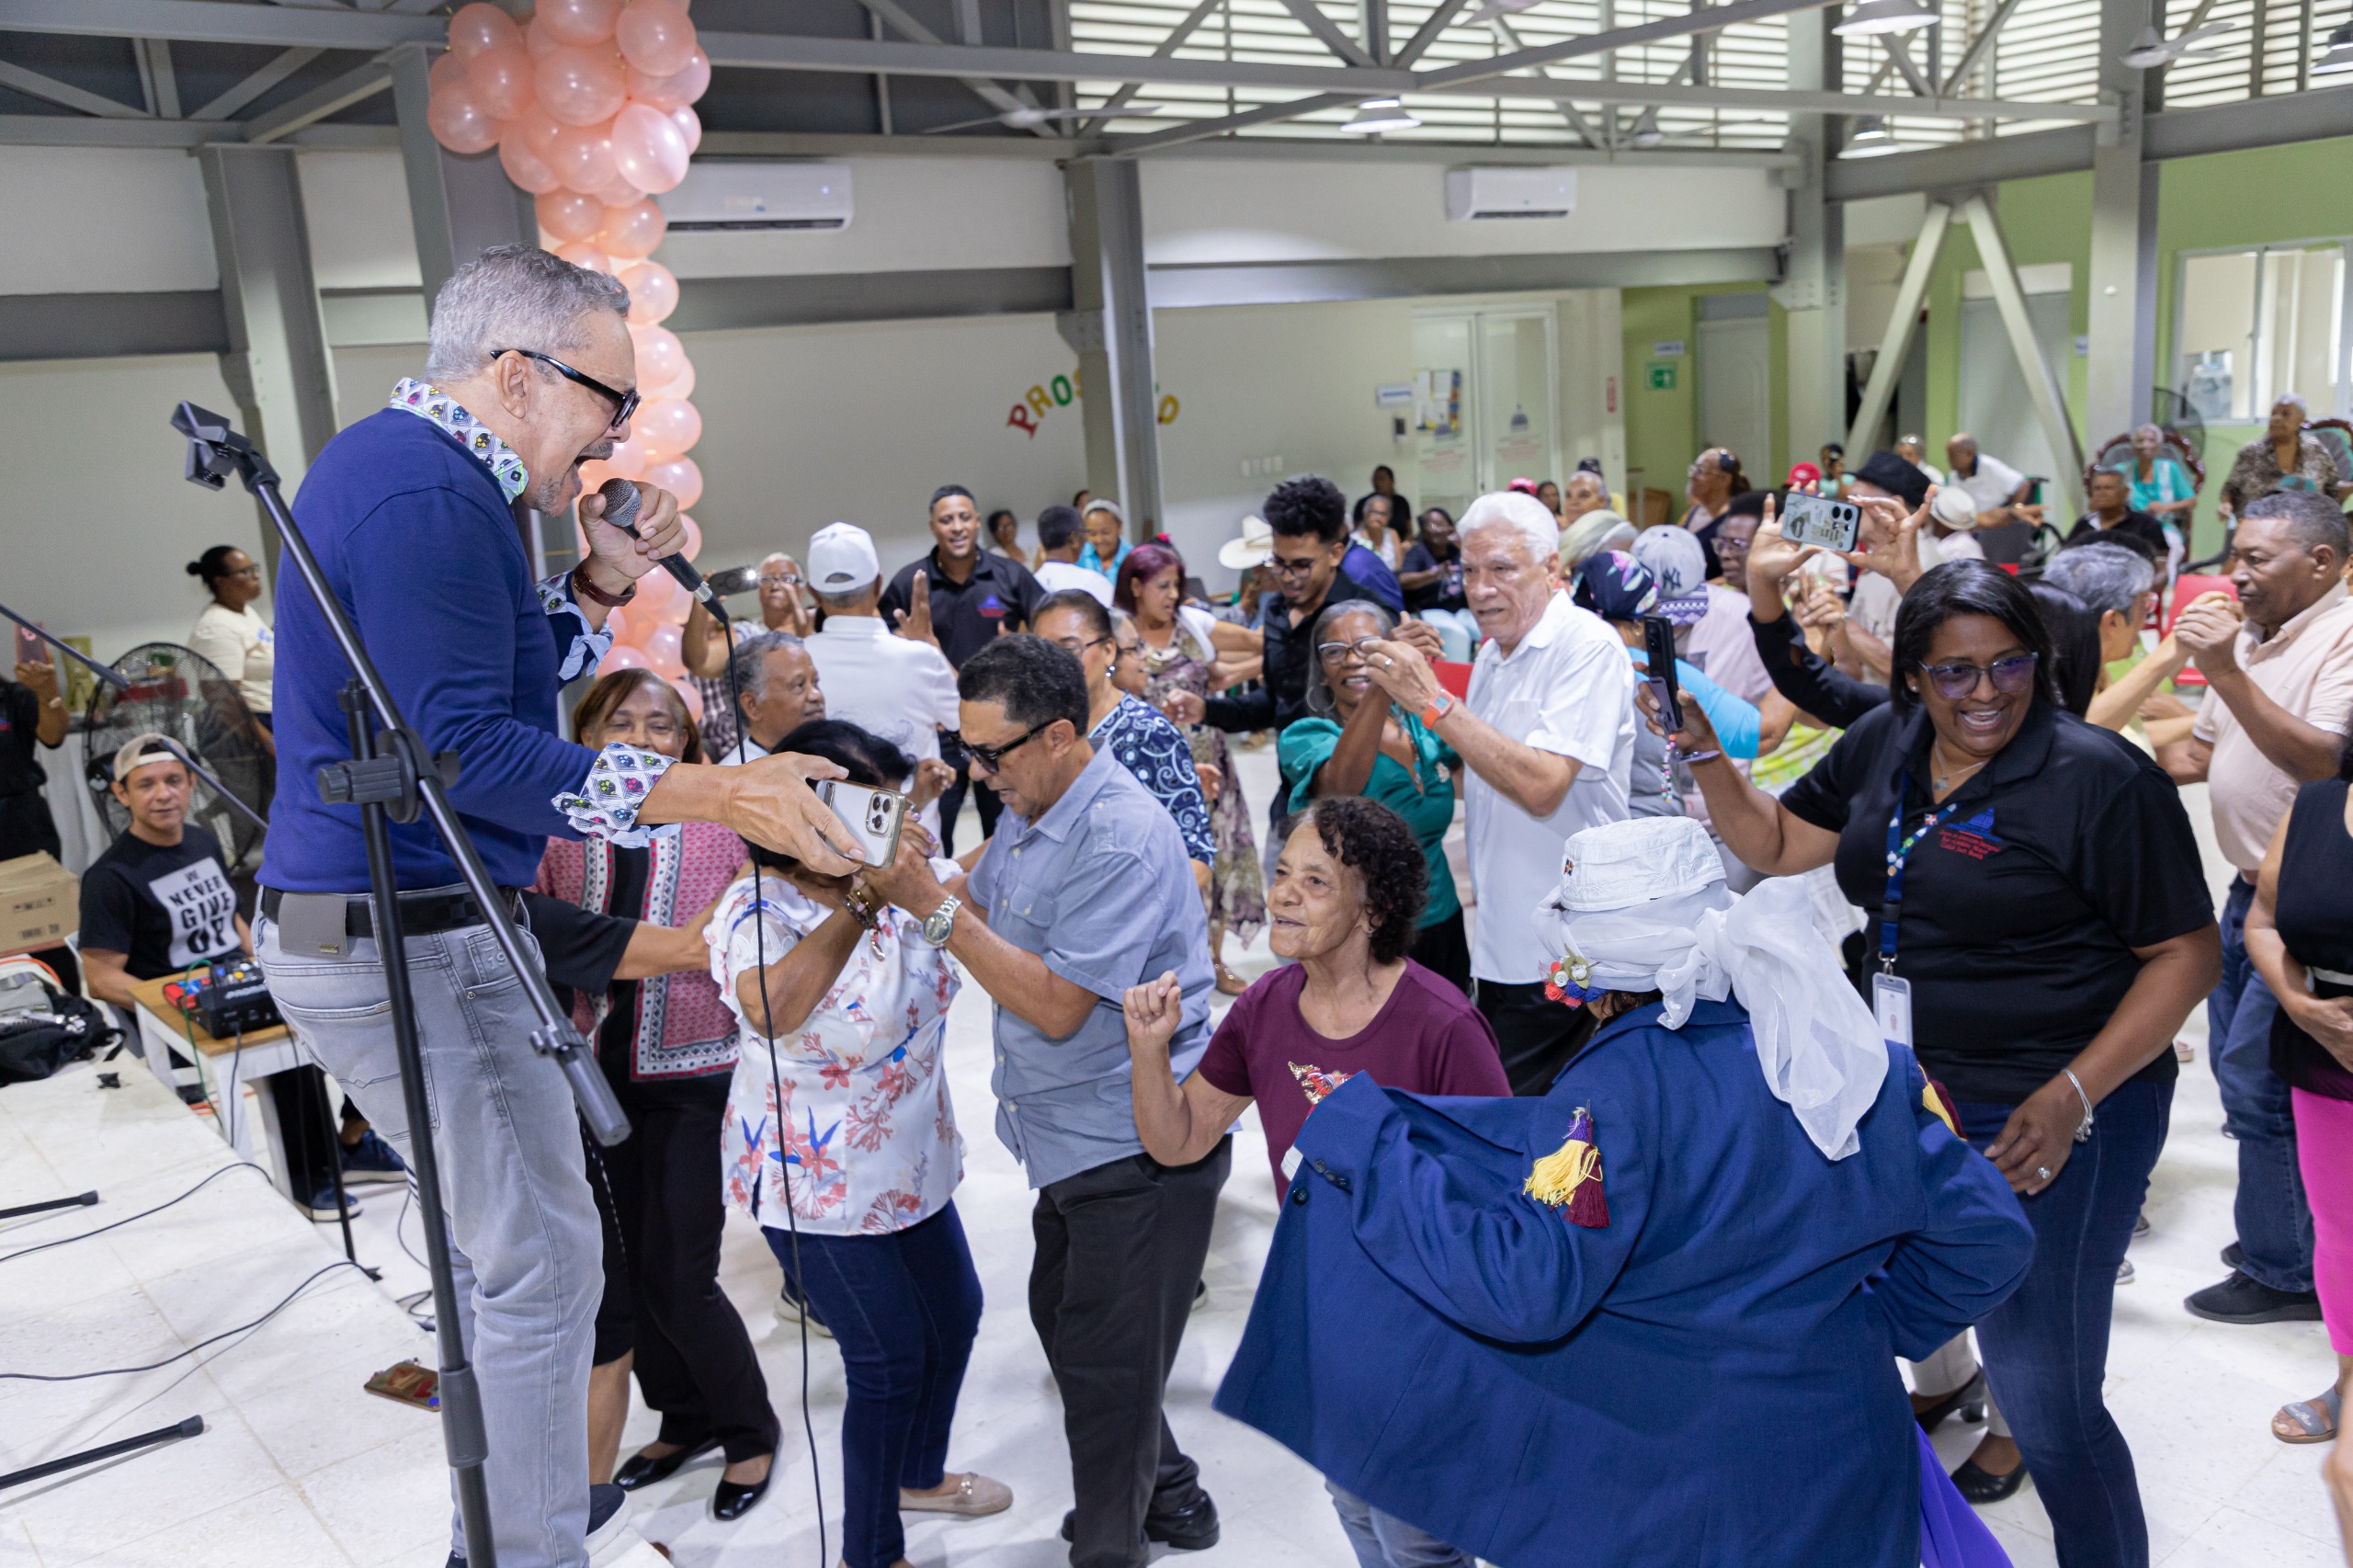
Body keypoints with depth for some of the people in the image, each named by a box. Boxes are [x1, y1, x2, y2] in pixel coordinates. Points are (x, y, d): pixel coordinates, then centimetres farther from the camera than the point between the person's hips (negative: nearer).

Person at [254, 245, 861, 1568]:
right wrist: (715, 794, -28)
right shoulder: (428, 492, -20)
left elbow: (483, 672, 19)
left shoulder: (399, 464, 14)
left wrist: (603, 583, 6)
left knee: (494, 1247, 22)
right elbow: (463, 747, -27)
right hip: (410, 942, -11)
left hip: (388, 929, 11)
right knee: (542, 1263, -2)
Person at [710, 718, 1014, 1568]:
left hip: (912, 1163, 8)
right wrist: (854, 905, -37)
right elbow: (772, 1008, -39)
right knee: (890, 1358, 1)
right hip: (816, 1184, -7)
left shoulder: (890, 882, -2)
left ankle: (920, 1475, 48)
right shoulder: (757, 909, -21)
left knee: (954, 1315, 20)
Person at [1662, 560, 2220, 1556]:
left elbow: (2187, 953, -13)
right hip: (1912, 1094, 6)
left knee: (2042, 1384, -2)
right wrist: (1702, 752, -4)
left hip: (2052, 1117, -6)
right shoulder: (1884, 745, 4)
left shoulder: (2101, 780, -15)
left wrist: (2072, 1096, -20)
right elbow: (1773, 843, 13)